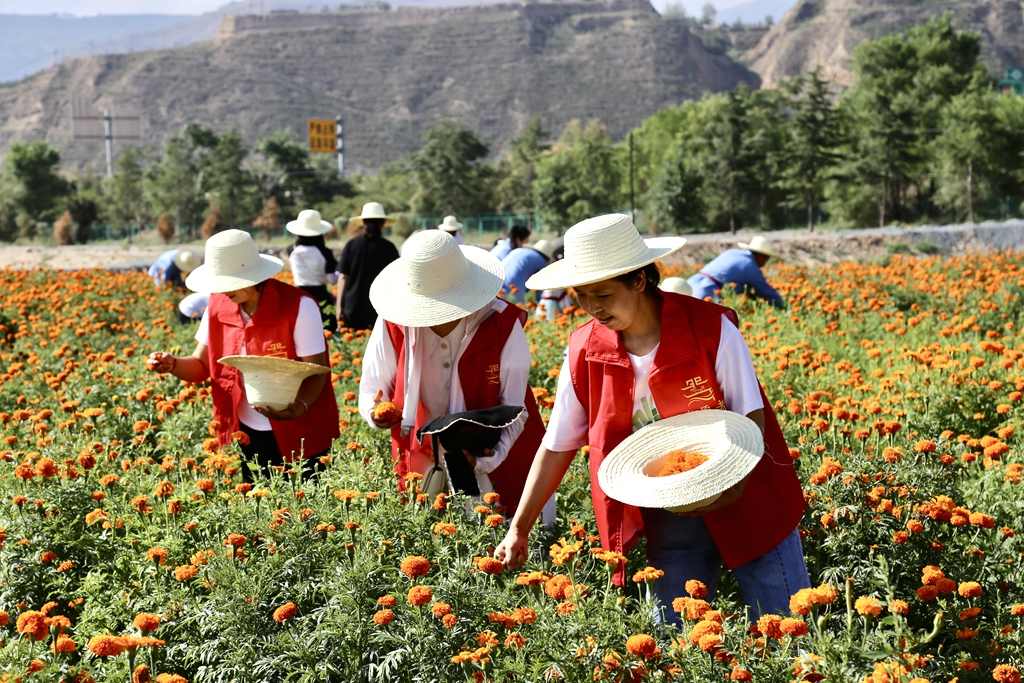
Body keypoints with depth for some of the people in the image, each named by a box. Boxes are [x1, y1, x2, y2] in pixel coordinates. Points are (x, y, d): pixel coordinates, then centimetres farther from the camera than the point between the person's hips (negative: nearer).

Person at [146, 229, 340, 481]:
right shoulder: (218, 305, -2)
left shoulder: (298, 306, -18)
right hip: (246, 436, 5)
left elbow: (317, 372, -16)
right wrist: (172, 364, -16)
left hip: (299, 437, -5)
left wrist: (299, 407, -35)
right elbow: (202, 366, 5)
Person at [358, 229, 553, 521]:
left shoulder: (503, 324, -17)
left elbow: (514, 409, -12)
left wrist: (489, 459, -29)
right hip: (424, 469, 1)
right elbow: (371, 391, -1)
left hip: (500, 469, -1)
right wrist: (376, 411, -26)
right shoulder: (394, 323, -12)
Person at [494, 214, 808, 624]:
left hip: (745, 500, -2)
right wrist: (519, 529, 1)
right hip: (668, 520, 3)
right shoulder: (586, 352, -5)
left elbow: (753, 417, -10)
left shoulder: (711, 328, -16)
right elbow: (557, 446, 3)